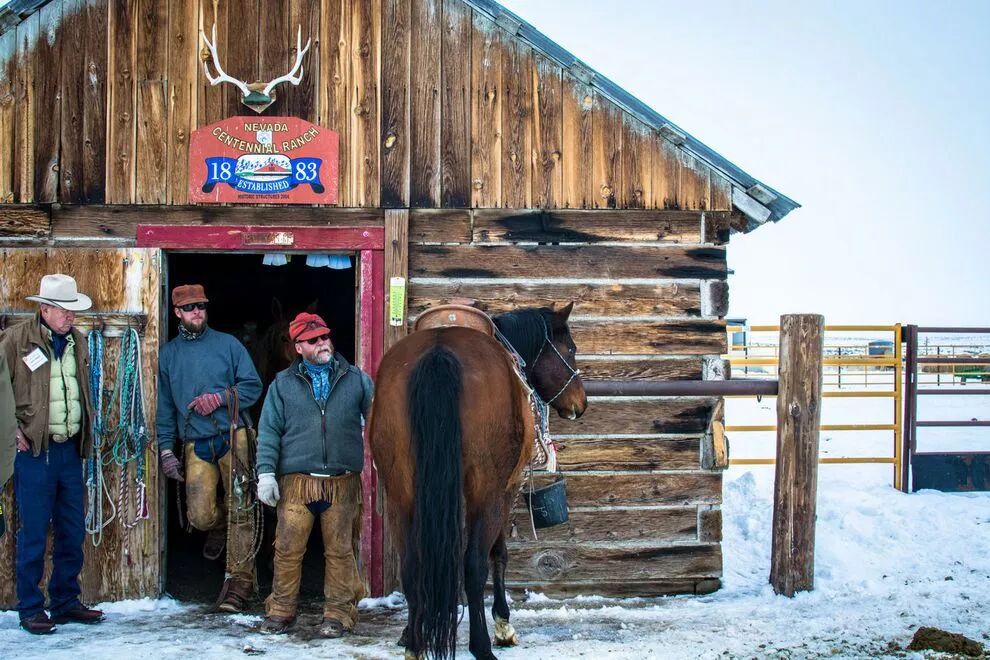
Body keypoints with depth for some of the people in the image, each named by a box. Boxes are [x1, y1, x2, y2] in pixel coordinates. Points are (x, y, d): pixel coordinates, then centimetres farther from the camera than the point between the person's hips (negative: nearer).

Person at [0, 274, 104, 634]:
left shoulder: (77, 341, 13)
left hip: (70, 449, 6)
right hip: (34, 449, -6)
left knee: (72, 532, 11)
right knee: (33, 534, -2)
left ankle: (66, 602, 22)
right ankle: (31, 609, 7)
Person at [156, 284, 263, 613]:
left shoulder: (227, 344, 6)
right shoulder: (168, 354, 13)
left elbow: (252, 386, 5)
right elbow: (164, 406, 15)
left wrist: (220, 397, -11)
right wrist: (165, 449, 8)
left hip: (233, 438, -2)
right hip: (196, 446, 2)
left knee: (239, 510, -6)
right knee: (200, 515, -7)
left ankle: (239, 579, 0)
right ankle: (220, 525, 29)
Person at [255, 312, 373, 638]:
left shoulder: (355, 379, 10)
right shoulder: (283, 384, 9)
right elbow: (269, 431, 6)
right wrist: (266, 472, -3)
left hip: (342, 484, 0)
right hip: (295, 482, 0)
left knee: (340, 550, 4)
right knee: (288, 549, 0)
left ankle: (338, 612, 13)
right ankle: (280, 611, 12)